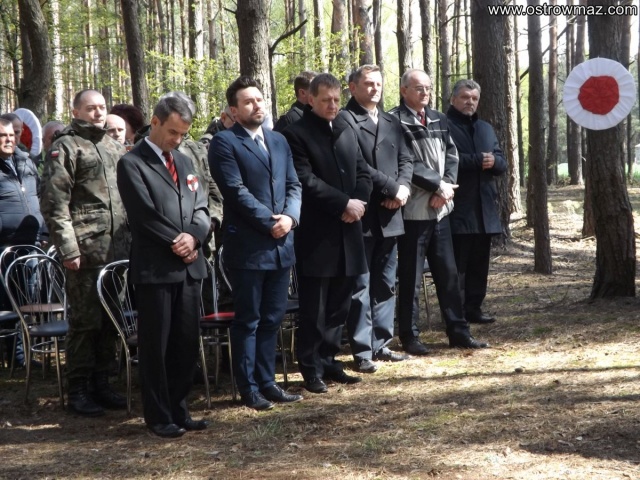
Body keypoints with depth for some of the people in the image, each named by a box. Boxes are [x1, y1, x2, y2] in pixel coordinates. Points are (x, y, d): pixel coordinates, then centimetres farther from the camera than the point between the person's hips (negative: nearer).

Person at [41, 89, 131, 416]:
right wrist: (67, 248, -15)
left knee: (111, 318, 10)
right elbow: (54, 203, -10)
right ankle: (78, 390, 7)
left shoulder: (113, 147, 18)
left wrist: (131, 239, 14)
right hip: (86, 250, -6)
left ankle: (101, 383, 20)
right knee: (85, 319, -3)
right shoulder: (65, 147, -3)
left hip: (118, 248, 6)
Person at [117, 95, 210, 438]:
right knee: (155, 345, 1)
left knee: (187, 343, 9)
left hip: (189, 266, 6)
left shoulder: (184, 162, 18)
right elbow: (146, 214, -14)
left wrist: (193, 237, -9)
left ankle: (178, 411, 19)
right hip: (155, 268, -6)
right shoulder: (132, 163, -5)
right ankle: (159, 417, 10)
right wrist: (176, 242, -12)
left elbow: (201, 208, 10)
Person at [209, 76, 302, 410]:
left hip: (281, 244, 6)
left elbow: (293, 185, 11)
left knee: (272, 319, 12)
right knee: (247, 320, 2)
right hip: (247, 245, -6)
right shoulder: (225, 143, -6)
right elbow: (237, 192, -14)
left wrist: (289, 216, -8)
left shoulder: (279, 141, 16)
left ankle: (267, 382, 21)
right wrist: (270, 222, -15)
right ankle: (248, 388, 11)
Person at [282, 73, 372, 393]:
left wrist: (357, 203, -5)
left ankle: (328, 361, 20)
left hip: (347, 232, 6)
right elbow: (306, 180, -15)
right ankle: (312, 370, 6)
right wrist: (344, 203, -16)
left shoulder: (346, 131, 16)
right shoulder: (296, 134, -6)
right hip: (315, 234, -6)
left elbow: (363, 172, 14)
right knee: (314, 308, -1)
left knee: (339, 305, 10)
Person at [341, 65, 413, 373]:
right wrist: (391, 187, -13)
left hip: (390, 214, 8)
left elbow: (406, 160, 14)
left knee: (385, 283, 12)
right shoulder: (345, 120, -8)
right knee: (360, 285, -3)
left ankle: (380, 344, 19)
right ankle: (362, 351, 1)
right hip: (361, 214, -8)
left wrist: (403, 187, -6)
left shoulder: (391, 122, 19)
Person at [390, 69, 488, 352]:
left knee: (448, 272, 11)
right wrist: (439, 185, -13)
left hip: (440, 208, 7)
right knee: (410, 276, 1)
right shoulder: (395, 121, -9)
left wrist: (446, 188, -7)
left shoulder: (439, 120, 14)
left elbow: (452, 156, 10)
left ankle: (458, 332, 19)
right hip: (412, 210, -7)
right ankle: (409, 336, 10)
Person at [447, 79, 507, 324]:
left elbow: (502, 163, 15)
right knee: (457, 264, -5)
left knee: (479, 263, 9)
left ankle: (473, 309, 17)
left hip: (485, 207, 7)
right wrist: (477, 160, -16)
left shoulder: (486, 128, 21)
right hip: (457, 207, -7)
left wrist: (493, 161, -8)